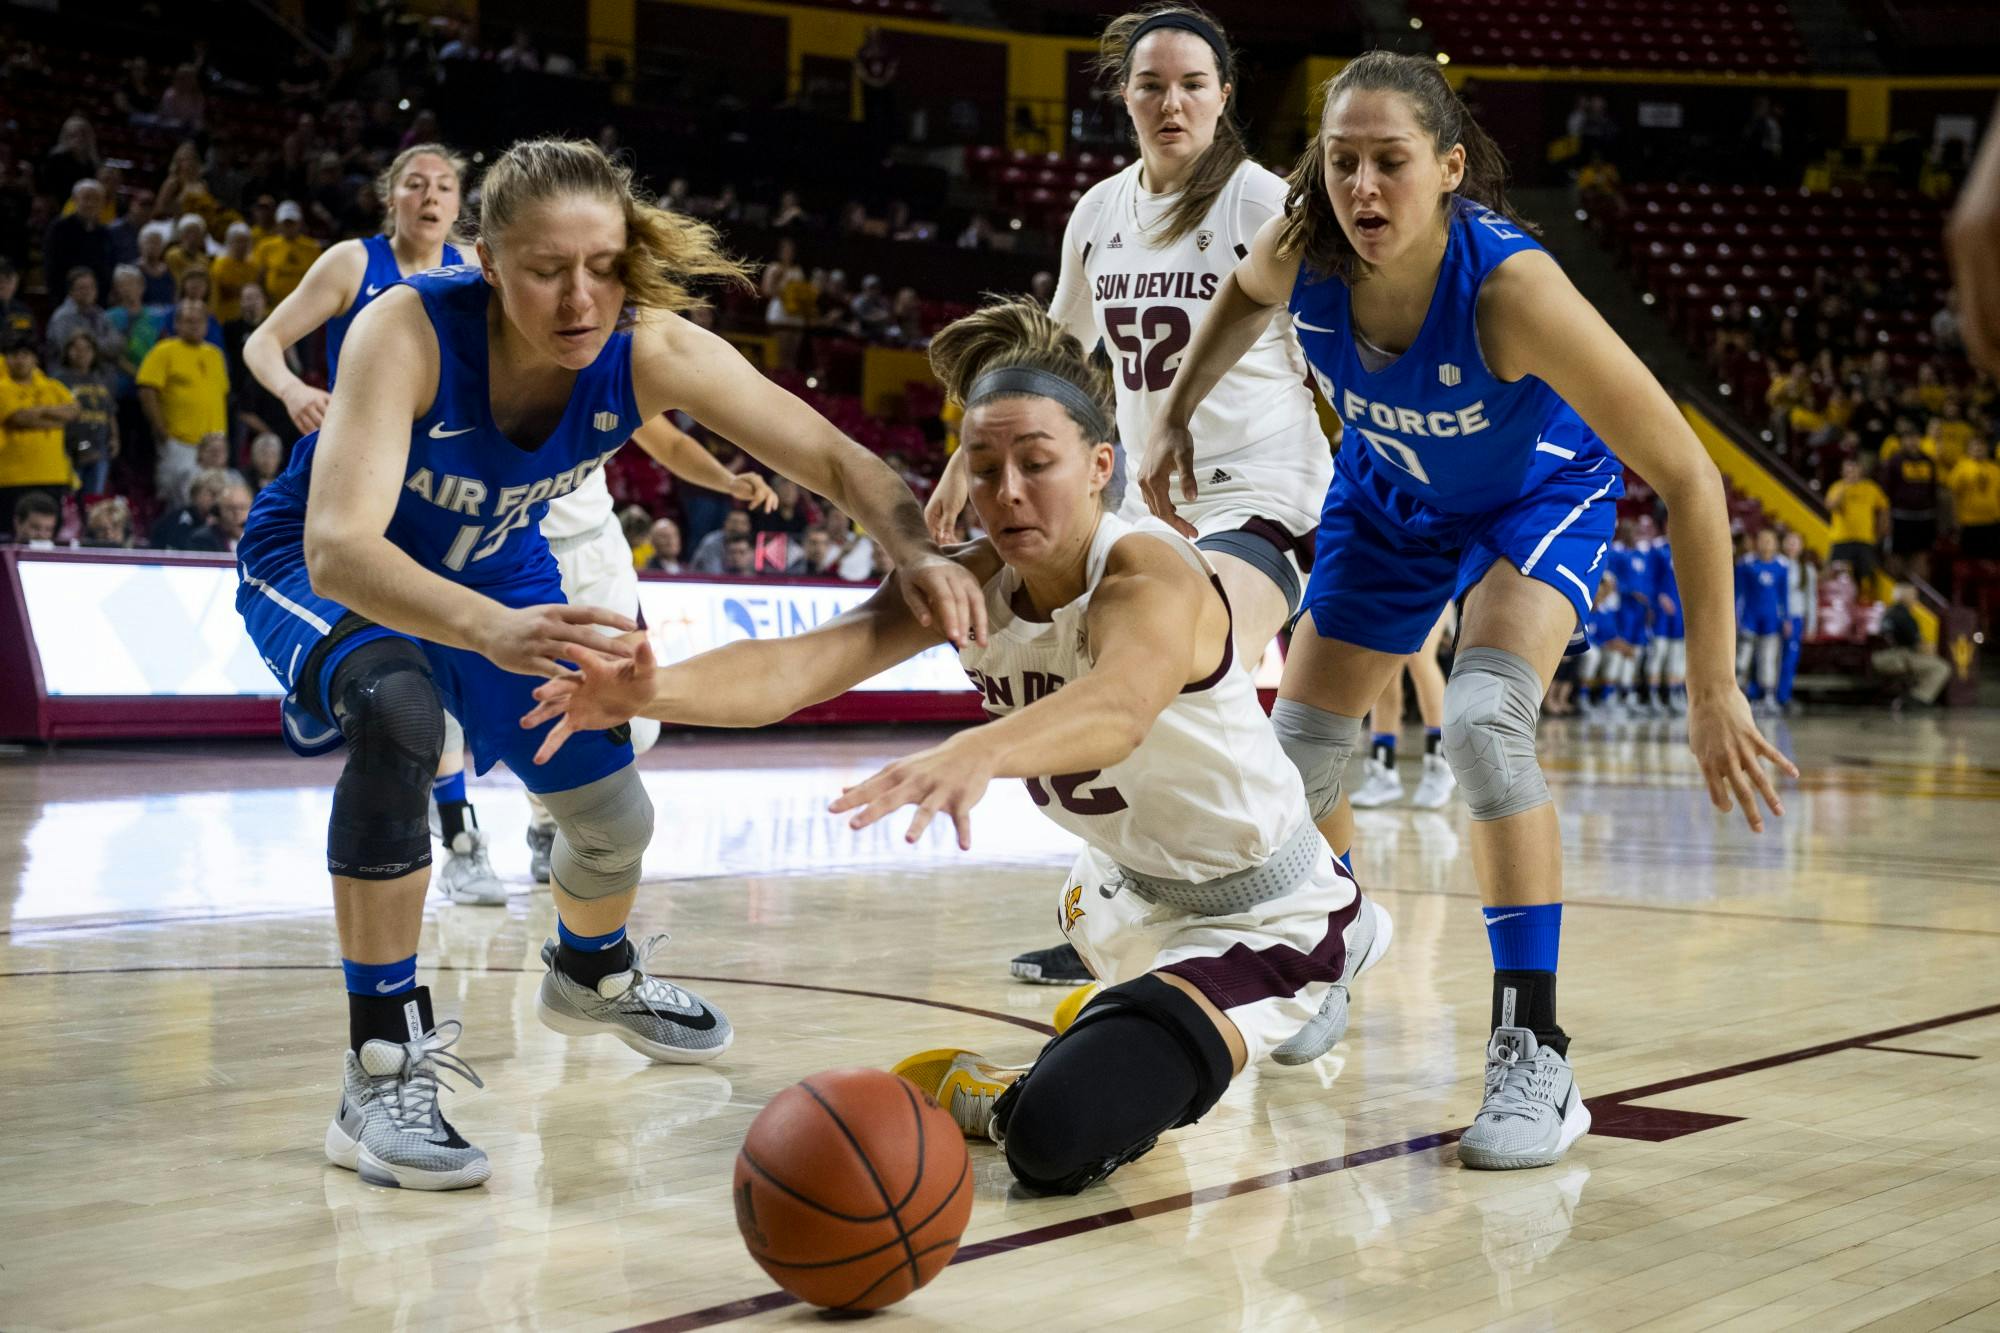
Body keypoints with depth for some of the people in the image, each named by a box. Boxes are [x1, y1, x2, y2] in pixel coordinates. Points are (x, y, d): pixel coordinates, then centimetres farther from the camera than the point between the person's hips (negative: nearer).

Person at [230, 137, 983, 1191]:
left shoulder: (651, 352, -28)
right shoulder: (408, 332, -38)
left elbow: (834, 458, -24)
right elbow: (338, 547, -49)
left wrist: (920, 551, -46)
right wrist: (492, 631, -66)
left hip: (496, 569, 5)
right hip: (318, 572, -5)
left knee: (615, 819, 12)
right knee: (398, 712, -38)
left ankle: (593, 977, 52)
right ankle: (382, 1074, -27)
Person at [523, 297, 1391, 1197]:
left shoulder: (1149, 573, -30)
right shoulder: (968, 582, -12)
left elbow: (1120, 708, -55)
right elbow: (804, 661, -30)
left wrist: (978, 752, -76)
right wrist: (653, 692, -49)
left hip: (1259, 917, -8)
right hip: (1133, 884, 8)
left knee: (1062, 1138, -29)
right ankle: (1338, 945, 60)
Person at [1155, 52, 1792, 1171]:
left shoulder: (1511, 284, -40)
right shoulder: (1302, 250, -28)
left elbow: (1688, 478, -36)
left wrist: (1713, 688, -35)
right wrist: (1179, 411, -1)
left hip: (1540, 498, -5)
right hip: (1390, 496, 5)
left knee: (1486, 721, -30)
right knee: (1298, 752, 9)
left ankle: (1536, 1056, -21)